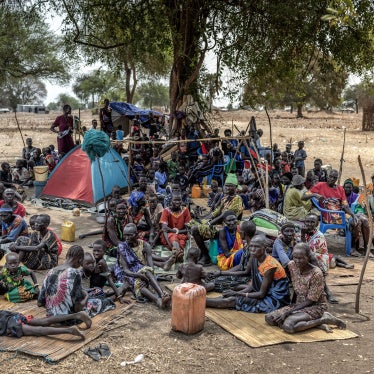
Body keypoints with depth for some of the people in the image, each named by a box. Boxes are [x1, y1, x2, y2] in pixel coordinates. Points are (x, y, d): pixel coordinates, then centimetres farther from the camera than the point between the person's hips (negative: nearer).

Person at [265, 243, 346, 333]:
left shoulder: (316, 274, -23)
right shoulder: (291, 265, -4)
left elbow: (310, 301, -19)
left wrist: (287, 313, -22)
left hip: (315, 307, -8)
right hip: (299, 304, 8)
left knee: (287, 326, -31)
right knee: (269, 318, -11)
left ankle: (323, 319, -11)